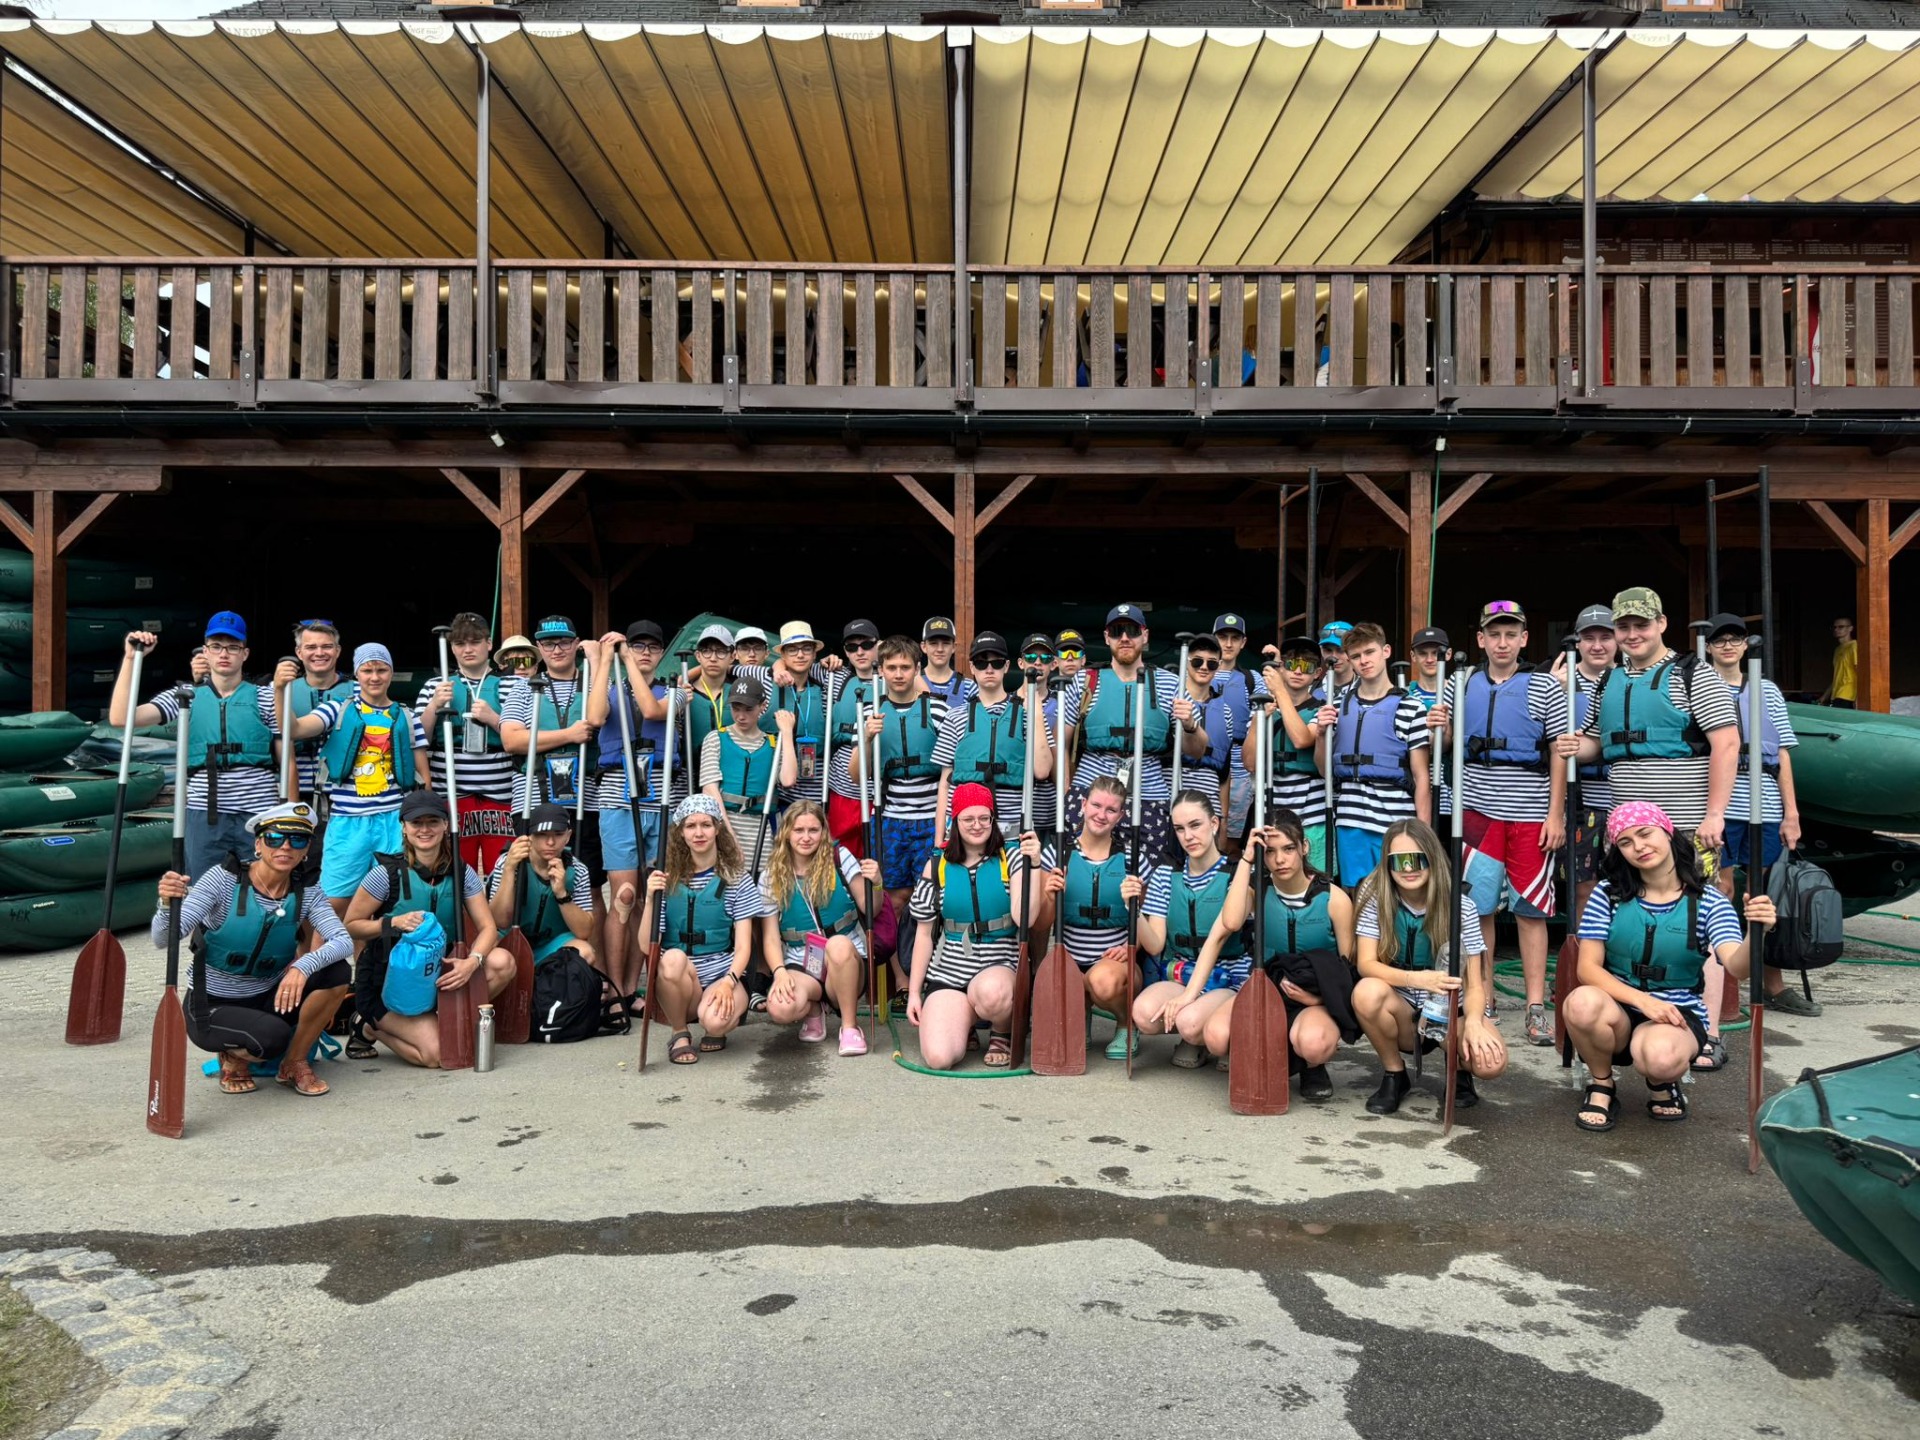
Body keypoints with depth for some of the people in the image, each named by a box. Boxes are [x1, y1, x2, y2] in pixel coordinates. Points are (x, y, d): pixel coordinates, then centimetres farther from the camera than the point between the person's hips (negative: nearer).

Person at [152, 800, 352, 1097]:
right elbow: (163, 939, -23)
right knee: (272, 1037, -35)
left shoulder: (306, 895, -6)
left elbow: (344, 942, -21)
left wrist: (303, 966, -40)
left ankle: (294, 1063, -1)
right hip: (212, 1005, -4)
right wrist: (167, 904, -45)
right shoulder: (223, 879, -16)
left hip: (268, 999, 4)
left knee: (337, 973, -23)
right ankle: (234, 1056, 4)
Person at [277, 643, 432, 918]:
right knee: (334, 903, 0)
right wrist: (281, 691, -27)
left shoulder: (408, 718, 8)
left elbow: (422, 775, 10)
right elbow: (294, 730, -11)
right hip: (347, 822, -1)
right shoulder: (337, 710, 6)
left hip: (396, 821, 1)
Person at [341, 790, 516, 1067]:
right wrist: (393, 923, -25)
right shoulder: (388, 872, -14)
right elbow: (350, 925, -7)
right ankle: (370, 1028, 7)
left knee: (502, 962, -23)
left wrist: (472, 961, -29)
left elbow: (488, 927, -8)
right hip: (386, 981, -4)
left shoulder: (461, 872, -4)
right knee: (438, 1054, -22)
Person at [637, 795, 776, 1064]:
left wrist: (729, 982, -21)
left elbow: (743, 947, -3)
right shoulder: (667, 879, 4)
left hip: (723, 975, -1)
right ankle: (679, 1034, -7)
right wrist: (651, 899, -15)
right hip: (677, 982, 1)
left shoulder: (736, 880, 0)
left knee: (714, 1019, -34)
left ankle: (716, 1031, 6)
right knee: (673, 958, -34)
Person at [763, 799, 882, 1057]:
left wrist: (875, 884, -23)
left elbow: (869, 910, -3)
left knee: (838, 943, -38)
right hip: (801, 967, 1)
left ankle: (850, 1025, -15)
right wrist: (780, 972, -16)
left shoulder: (839, 858, -2)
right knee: (779, 1009, -33)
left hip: (846, 962, -1)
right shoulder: (774, 875, 2)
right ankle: (813, 1009, 7)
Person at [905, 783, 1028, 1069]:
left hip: (1000, 967, -1)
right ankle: (962, 1021, 15)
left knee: (991, 991, -40)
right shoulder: (936, 867, 6)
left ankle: (1003, 1034, -2)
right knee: (938, 1058, -22)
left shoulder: (1011, 859, 1)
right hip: (947, 974, 1)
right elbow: (924, 934, 12)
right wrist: (913, 992, 10)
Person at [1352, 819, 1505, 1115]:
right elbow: (1366, 964, -19)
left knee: (1490, 1061, -32)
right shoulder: (1375, 898, -11)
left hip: (1450, 1013, 0)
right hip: (1401, 1013, 0)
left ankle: (1459, 1068, 9)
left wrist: (1473, 1022, -35)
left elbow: (1474, 983, -13)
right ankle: (1394, 1074, -6)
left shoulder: (1460, 906, -11)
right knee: (1367, 992, -35)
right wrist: (1416, 979, -37)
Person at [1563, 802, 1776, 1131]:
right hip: (1618, 1009, 1)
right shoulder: (1609, 894, -3)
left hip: (1676, 1015, -1)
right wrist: (1642, 999, -23)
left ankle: (1661, 1083, 5)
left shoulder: (1708, 903, -4)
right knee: (1583, 1002, -36)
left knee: (1660, 1055, -38)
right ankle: (1601, 1085, -4)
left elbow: (1738, 966, -21)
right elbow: (1588, 967, -8)